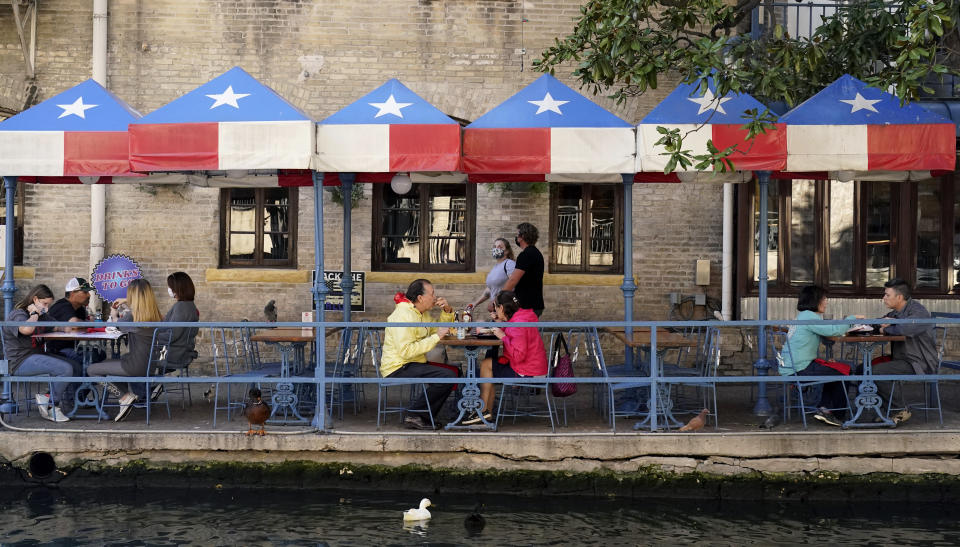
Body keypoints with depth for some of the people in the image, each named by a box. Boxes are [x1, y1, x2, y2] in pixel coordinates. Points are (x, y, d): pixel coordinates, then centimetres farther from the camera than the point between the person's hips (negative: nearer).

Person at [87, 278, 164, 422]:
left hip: (138, 366, -8)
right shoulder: (155, 315, 2)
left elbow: (118, 325, 8)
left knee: (92, 370, 4)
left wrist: (114, 314, 28)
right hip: (153, 364, 8)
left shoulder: (132, 316, -17)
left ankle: (125, 396, -6)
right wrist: (126, 302, 37)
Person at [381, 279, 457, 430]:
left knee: (455, 371, 9)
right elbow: (406, 351, -27)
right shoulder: (403, 315, -18)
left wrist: (447, 311, 8)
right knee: (448, 376, -23)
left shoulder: (421, 313, 15)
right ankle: (413, 415, -14)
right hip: (398, 369, -11)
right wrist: (436, 337, -23)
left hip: (412, 365, 11)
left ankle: (428, 416, 7)